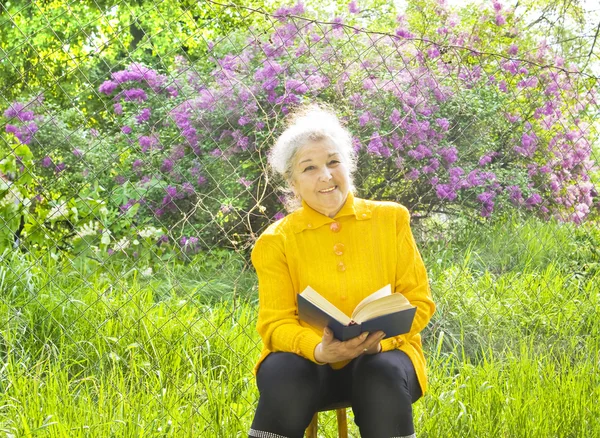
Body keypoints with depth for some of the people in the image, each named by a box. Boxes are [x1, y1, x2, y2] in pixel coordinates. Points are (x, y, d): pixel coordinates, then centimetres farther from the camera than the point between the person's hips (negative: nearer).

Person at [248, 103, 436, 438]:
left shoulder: (391, 219, 2)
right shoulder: (277, 241, 0)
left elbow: (419, 300, 2)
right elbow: (276, 322, -5)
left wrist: (381, 338, -19)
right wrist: (318, 349, -27)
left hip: (382, 355, 0)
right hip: (310, 360, 0)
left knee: (383, 376, -33)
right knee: (282, 377, -32)